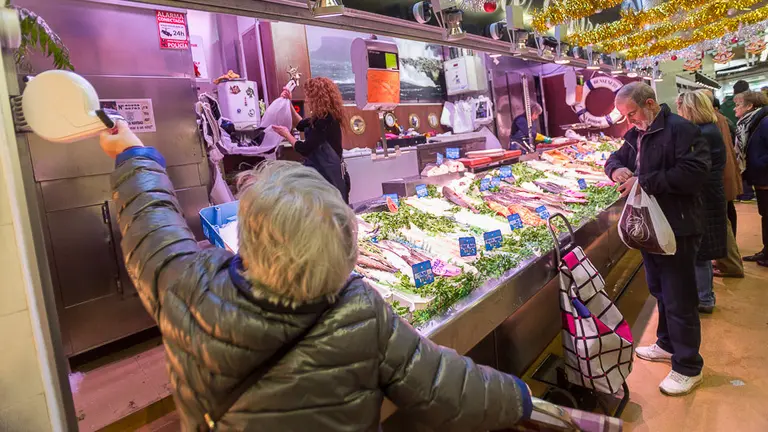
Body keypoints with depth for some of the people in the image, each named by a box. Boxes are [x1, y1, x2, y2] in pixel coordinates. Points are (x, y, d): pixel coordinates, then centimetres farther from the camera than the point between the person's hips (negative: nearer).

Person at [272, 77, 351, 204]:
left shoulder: (325, 120, -21)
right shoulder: (324, 117, 9)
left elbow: (304, 149, -21)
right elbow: (300, 125, 25)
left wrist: (286, 134, -4)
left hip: (330, 176, -10)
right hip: (326, 173, 10)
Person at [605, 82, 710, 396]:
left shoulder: (681, 130, -16)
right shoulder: (635, 135, 11)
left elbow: (694, 172, -26)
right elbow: (616, 158, 21)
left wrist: (644, 182, -25)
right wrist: (616, 168, -4)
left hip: (677, 229, -9)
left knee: (679, 299, -1)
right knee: (659, 290, 20)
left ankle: (687, 367, 13)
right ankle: (668, 344, 38)